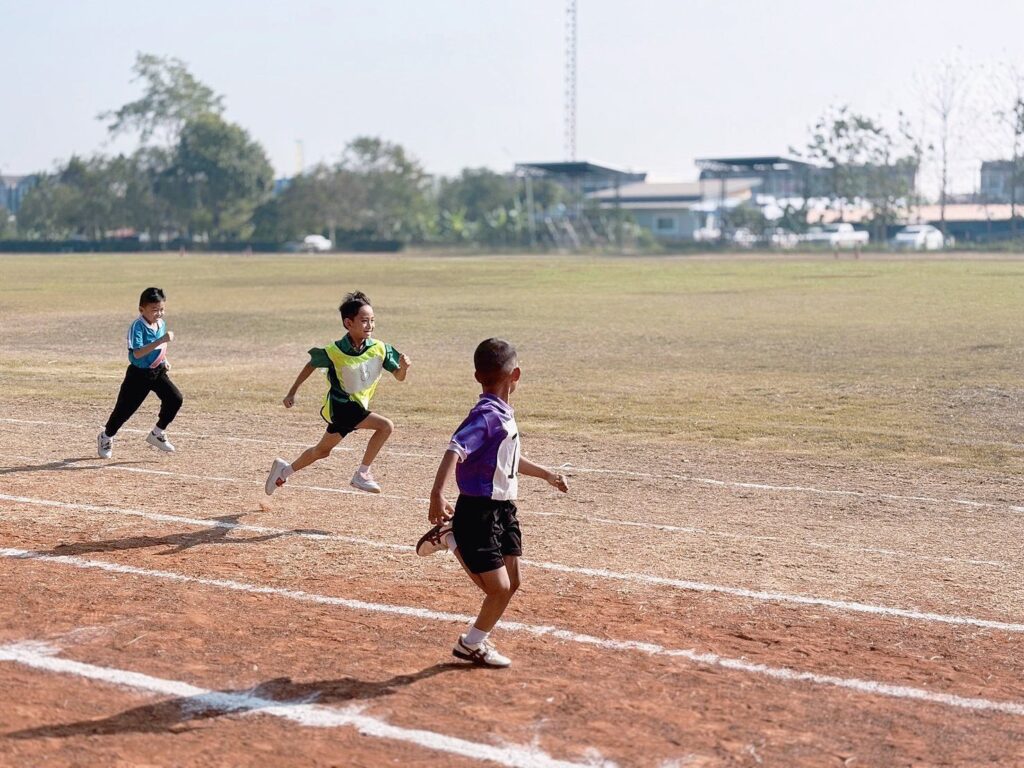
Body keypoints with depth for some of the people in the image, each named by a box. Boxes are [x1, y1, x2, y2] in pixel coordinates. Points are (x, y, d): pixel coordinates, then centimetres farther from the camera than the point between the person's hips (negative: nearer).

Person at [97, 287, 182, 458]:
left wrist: (164, 360, 7)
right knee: (125, 408, 1)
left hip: (158, 371, 6)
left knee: (175, 399, -10)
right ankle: (106, 437, 29)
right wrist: (161, 340, -40)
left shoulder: (161, 324, 2)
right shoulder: (137, 327, -22)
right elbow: (137, 353, -35)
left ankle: (157, 434, 9)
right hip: (139, 374, -6)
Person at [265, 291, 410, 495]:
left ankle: (285, 469, 45)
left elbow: (399, 377, -5)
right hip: (340, 405, -6)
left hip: (357, 407, 6)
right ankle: (362, 474, -12)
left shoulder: (379, 349, -9)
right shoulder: (334, 352, -18)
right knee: (385, 426, -23)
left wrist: (403, 367, -29)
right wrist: (292, 393, 4)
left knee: (322, 451, 22)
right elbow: (311, 365, -1)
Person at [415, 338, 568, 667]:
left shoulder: (504, 414, 9)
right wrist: (437, 494, -48)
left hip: (504, 509, 9)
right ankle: (472, 644, 17)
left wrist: (546, 473, 39)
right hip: (478, 513, -9)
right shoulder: (486, 416, -20)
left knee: (511, 582, 10)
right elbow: (456, 450, -35)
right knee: (499, 588, -4)